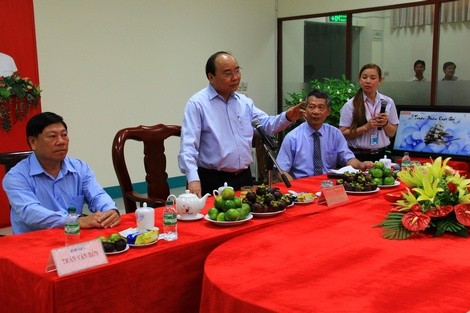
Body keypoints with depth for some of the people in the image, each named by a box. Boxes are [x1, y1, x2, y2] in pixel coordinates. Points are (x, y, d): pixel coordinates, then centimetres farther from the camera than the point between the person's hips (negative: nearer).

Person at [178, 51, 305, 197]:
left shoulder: (245, 102, 11)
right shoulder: (197, 104, -9)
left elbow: (267, 125, 15)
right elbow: (189, 146, -17)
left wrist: (287, 117, -6)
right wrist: (193, 179, -30)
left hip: (244, 178, 6)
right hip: (213, 182, -6)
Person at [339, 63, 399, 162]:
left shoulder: (388, 102, 4)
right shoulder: (350, 105, -6)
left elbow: (392, 133, 10)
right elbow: (343, 134, -9)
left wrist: (385, 124, -10)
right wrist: (366, 127, -18)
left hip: (380, 155, 3)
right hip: (358, 156, -3)